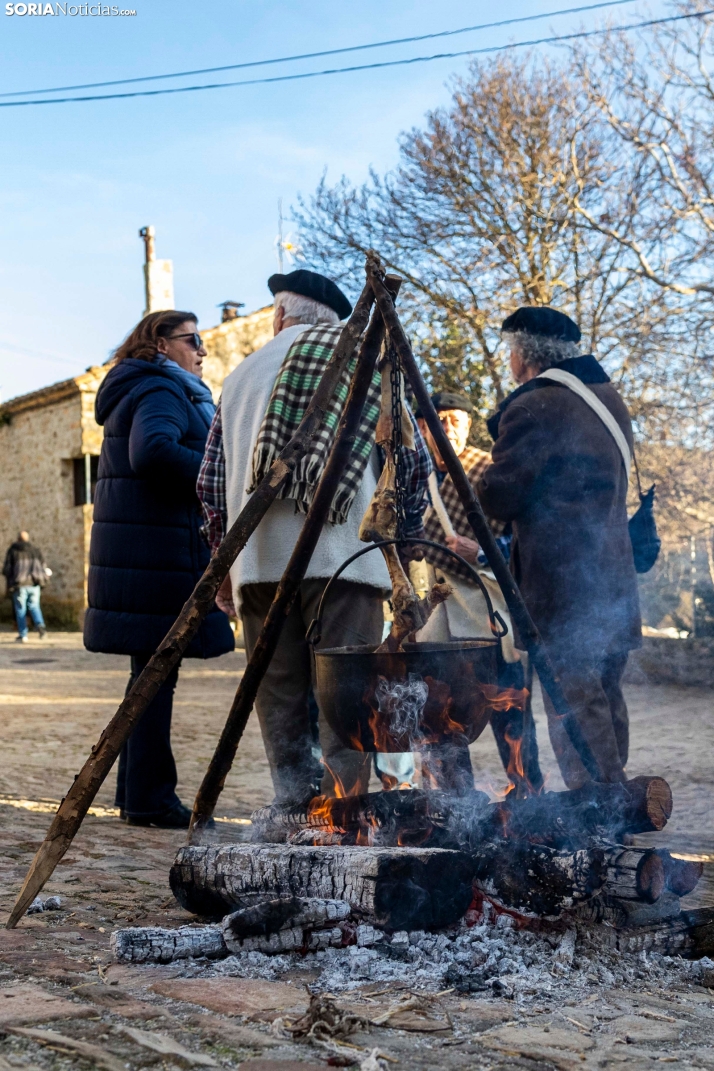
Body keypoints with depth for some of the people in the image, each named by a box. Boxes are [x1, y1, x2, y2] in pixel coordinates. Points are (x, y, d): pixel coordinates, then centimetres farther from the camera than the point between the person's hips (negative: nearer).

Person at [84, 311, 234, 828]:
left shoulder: (139, 390, 23)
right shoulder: (161, 391, -10)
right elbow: (152, 451, -28)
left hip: (136, 548, 11)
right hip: (160, 550, -11)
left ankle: (138, 792, 20)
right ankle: (149, 798, -2)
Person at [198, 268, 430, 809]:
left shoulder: (243, 373, 16)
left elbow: (212, 481, 14)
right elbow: (414, 460, 5)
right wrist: (402, 536, 14)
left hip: (260, 558, 3)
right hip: (344, 553, -2)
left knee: (278, 693, 8)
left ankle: (294, 807, 9)